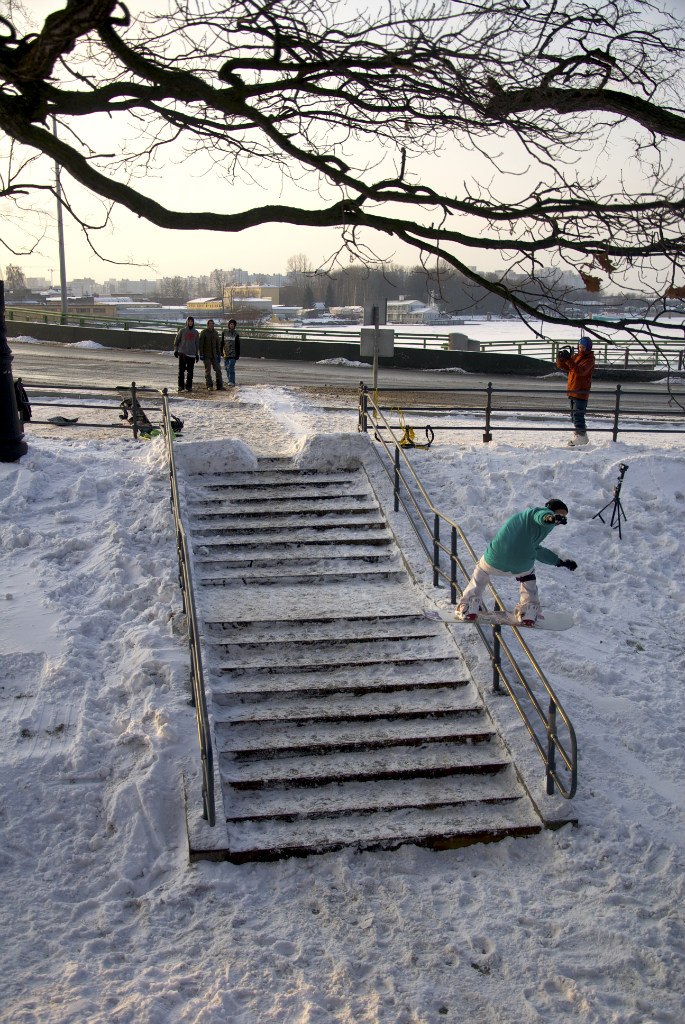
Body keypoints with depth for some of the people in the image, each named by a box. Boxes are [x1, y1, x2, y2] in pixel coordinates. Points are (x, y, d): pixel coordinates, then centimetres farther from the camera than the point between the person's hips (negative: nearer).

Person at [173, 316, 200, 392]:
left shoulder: (195, 333, 11)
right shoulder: (182, 331, 5)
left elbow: (197, 344, 15)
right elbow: (177, 341, 8)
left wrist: (197, 354, 12)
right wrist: (175, 350, 0)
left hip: (191, 354, 1)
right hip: (182, 353, -1)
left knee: (190, 371, 1)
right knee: (181, 370, -2)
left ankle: (189, 386, 7)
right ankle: (181, 386, 2)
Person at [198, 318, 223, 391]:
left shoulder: (215, 333, 10)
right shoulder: (203, 333, -4)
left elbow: (218, 345, 15)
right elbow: (200, 344, -7)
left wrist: (219, 355, 11)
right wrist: (201, 354, -13)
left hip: (214, 355, 4)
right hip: (206, 355, -4)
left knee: (218, 370, 0)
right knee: (208, 371, -1)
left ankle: (219, 386, 2)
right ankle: (209, 386, 3)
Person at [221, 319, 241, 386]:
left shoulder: (236, 334, 3)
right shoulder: (224, 333, 10)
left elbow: (238, 345, 4)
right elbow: (222, 343, 14)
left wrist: (238, 355, -1)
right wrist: (221, 352, 8)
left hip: (233, 355, -3)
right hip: (226, 354, 3)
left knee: (231, 368, -14)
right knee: (227, 369, 6)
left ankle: (232, 381, -16)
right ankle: (229, 381, 15)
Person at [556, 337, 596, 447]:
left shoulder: (589, 359, -9)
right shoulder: (576, 356, 13)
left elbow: (580, 371, -26)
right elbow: (564, 367, 10)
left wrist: (568, 359, -31)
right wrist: (561, 359, -10)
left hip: (581, 392, -8)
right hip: (572, 390, 8)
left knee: (578, 416, -10)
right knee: (574, 415, 15)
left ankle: (581, 436, -5)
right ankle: (579, 434, 25)